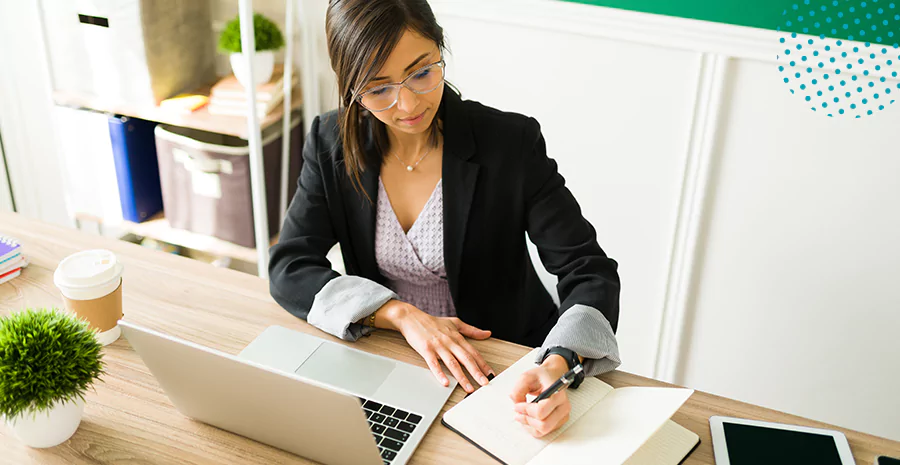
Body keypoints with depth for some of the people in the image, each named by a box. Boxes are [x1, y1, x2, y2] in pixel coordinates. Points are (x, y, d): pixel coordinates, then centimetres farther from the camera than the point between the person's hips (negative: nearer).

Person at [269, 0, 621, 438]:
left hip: (505, 369, -1)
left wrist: (558, 367, -37)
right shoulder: (332, 144, -6)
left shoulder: (512, 142, -15)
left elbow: (589, 270, -16)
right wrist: (403, 315, -22)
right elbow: (289, 267, -9)